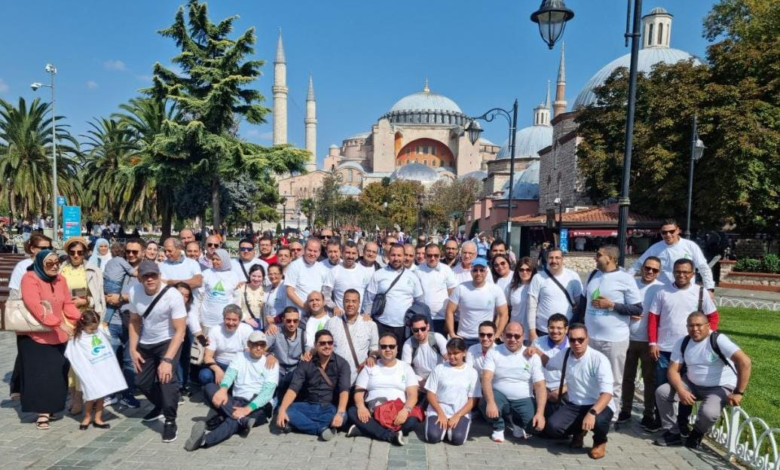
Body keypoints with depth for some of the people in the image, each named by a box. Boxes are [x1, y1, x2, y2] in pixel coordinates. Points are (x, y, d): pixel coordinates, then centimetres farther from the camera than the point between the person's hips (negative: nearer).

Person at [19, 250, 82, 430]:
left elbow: (68, 304, 8)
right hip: (34, 335, -5)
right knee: (39, 374, -3)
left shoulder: (60, 279, 6)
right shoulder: (30, 278, -14)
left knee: (57, 374, 6)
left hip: (57, 336, 6)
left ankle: (49, 409, 20)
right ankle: (42, 412, 5)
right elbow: (34, 306, -25)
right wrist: (59, 323, -32)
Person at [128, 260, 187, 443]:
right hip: (145, 344, 6)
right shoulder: (134, 292, -13)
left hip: (169, 341, -5)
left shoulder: (173, 295, -28)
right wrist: (133, 349, -1)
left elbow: (180, 330, -27)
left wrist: (167, 360, -33)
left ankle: (170, 422, -8)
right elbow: (134, 321, 4)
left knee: (166, 377, -25)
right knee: (141, 381, 13)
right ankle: (160, 406, 43)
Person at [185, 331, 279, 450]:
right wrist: (223, 389, -32)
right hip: (236, 403, 4)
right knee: (210, 388, -22)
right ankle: (241, 420, -39)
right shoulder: (240, 356, 13)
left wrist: (247, 409, -29)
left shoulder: (272, 363, 1)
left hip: (258, 406, -4)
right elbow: (230, 373, -7)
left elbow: (268, 391, -12)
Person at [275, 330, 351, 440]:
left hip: (330, 407, -2)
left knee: (343, 417, -35)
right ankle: (322, 429, -27)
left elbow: (344, 390, -18)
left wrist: (340, 412, -36)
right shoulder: (305, 364, -1)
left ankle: (300, 424, -27)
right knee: (285, 411, -26)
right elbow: (293, 388, -10)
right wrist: (282, 410, -27)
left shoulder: (341, 363, -6)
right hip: (309, 406, 2)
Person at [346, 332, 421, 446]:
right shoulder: (370, 367, 13)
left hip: (398, 413, -1)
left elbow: (412, 395, -1)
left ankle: (365, 429, -28)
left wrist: (406, 410, -22)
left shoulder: (406, 368, 10)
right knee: (353, 412, -27)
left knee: (412, 420, -32)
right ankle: (392, 436, -33)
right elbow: (359, 392, 5)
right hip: (373, 413, 1)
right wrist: (361, 406, -18)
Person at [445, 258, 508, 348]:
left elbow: (503, 315, -1)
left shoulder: (495, 290, -4)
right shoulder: (460, 288, -5)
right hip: (463, 339, 0)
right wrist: (452, 334, -7)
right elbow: (450, 311, -1)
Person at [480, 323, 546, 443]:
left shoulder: (532, 357, -2)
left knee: (535, 425, -26)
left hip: (524, 400, 1)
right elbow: (486, 379, -18)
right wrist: (490, 402, -37)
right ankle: (498, 427, 2)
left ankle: (518, 423, 14)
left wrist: (540, 413, -21)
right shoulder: (494, 352, -6)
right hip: (500, 396, -1)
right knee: (485, 403, -35)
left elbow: (540, 386, -7)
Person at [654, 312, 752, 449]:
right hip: (692, 385, 5)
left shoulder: (718, 340, -20)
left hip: (720, 388, -5)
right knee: (662, 392, -13)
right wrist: (681, 391, -23)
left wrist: (738, 393, -28)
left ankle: (698, 433, 3)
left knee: (709, 412, -33)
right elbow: (673, 370, -5)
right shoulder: (682, 343, -5)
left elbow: (745, 362, -28)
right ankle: (673, 433, 3)